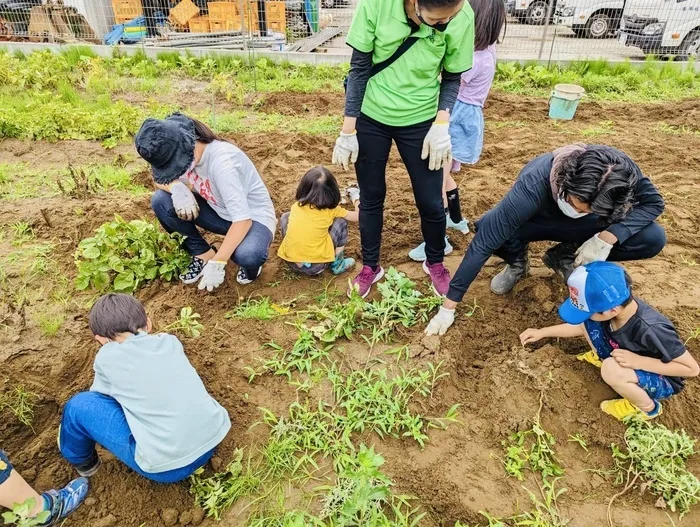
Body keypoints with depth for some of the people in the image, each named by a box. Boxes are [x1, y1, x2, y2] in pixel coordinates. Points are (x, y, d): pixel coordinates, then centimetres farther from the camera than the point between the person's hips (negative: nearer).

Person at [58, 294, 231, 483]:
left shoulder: (107, 357, -3)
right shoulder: (169, 341, 8)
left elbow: (100, 396, 17)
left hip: (167, 466, -5)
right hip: (213, 440, 6)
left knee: (79, 406, 6)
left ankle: (82, 463, 32)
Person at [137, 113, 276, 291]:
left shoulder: (222, 162, -32)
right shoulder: (178, 153, -11)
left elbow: (242, 219, -33)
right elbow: (160, 179, 5)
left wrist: (217, 263, -32)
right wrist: (177, 188, -20)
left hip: (253, 217, -6)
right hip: (220, 212, 7)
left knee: (248, 256, -40)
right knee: (160, 201, -13)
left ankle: (250, 258, -1)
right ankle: (203, 254, 2)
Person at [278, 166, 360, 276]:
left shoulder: (296, 206, 1)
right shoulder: (331, 210, -6)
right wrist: (356, 197, 22)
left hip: (291, 263, 3)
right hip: (316, 267, -3)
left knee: (285, 217, 20)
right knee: (341, 221, 7)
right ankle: (337, 264, 16)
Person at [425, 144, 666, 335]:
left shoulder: (620, 172, -33)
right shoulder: (535, 184, -41)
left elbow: (654, 202, -15)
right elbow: (483, 242, -40)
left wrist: (608, 237, -35)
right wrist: (449, 305, -38)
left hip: (586, 229, 3)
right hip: (538, 221, -3)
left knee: (653, 239, -21)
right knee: (487, 228, -36)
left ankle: (565, 257, 4)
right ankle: (517, 263, 1)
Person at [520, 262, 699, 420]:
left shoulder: (650, 330, -39)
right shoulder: (616, 305, -19)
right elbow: (582, 326, 0)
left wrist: (638, 361, -36)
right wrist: (542, 332, -4)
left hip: (662, 379, -5)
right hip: (626, 358, 5)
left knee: (612, 369, -37)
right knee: (587, 322, -13)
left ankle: (647, 407, -7)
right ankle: (602, 358, 13)